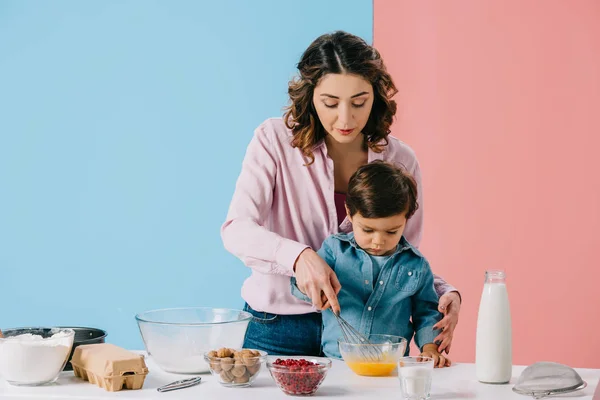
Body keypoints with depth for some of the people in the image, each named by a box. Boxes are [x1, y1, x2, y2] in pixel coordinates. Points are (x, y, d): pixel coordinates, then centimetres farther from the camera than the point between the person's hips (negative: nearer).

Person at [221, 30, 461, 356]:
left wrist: (445, 293, -16)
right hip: (280, 329, -1)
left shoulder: (400, 161, -4)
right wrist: (300, 256, -38)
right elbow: (237, 229, -20)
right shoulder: (275, 140, -10)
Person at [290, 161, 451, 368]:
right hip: (336, 362, 0)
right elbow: (298, 286, 1)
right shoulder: (335, 248, 6)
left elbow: (426, 314, 15)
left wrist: (430, 348, -2)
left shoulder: (416, 265, 7)